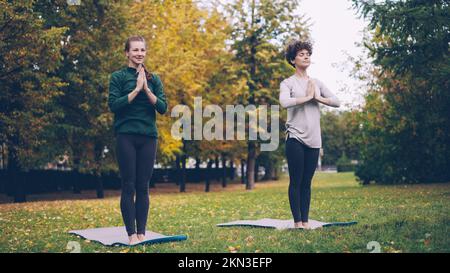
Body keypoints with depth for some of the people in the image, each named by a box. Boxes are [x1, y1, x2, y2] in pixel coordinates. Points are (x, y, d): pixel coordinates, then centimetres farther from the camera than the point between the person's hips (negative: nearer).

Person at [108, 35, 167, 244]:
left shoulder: (154, 79, 12)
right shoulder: (118, 76, 3)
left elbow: (163, 108, 3)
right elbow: (113, 105, -8)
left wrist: (147, 89, -9)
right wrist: (136, 89, -12)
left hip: (148, 137, 3)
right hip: (126, 136, -3)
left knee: (143, 187, 5)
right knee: (129, 186, -1)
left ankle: (142, 232, 12)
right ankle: (131, 233, 5)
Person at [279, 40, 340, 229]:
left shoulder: (317, 83, 16)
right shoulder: (288, 83, 1)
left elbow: (337, 102, 9)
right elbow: (284, 102, -20)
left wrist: (318, 97, -5)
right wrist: (307, 97, -11)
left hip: (314, 140, 5)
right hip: (295, 138, -5)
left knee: (306, 183, 7)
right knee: (296, 182, -3)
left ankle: (305, 221, 11)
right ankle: (297, 222, 1)